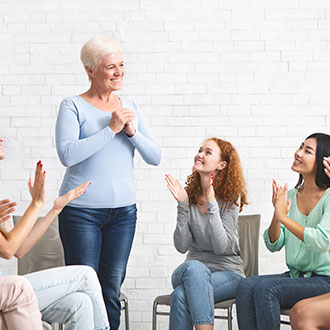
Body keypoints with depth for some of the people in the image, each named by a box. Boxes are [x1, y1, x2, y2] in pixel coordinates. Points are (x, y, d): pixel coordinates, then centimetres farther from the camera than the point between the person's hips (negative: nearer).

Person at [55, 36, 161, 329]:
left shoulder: (130, 108, 11)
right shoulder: (73, 106, -3)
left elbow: (155, 157, 7)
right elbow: (68, 154, -18)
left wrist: (132, 131, -10)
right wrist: (111, 128, -17)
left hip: (123, 210, 4)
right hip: (81, 210, -4)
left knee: (112, 289, 7)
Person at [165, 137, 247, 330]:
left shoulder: (231, 198, -5)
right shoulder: (190, 195, 4)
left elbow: (221, 247, -15)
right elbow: (182, 246, -4)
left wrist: (212, 205, -21)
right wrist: (183, 205, -14)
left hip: (227, 272, -3)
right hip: (192, 271, 3)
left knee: (181, 296, -32)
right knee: (193, 266, -35)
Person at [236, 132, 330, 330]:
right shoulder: (291, 195, 11)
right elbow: (273, 245, 10)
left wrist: (284, 217, -18)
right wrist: (277, 214, -8)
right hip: (295, 275, 6)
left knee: (265, 288, -28)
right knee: (246, 286, -20)